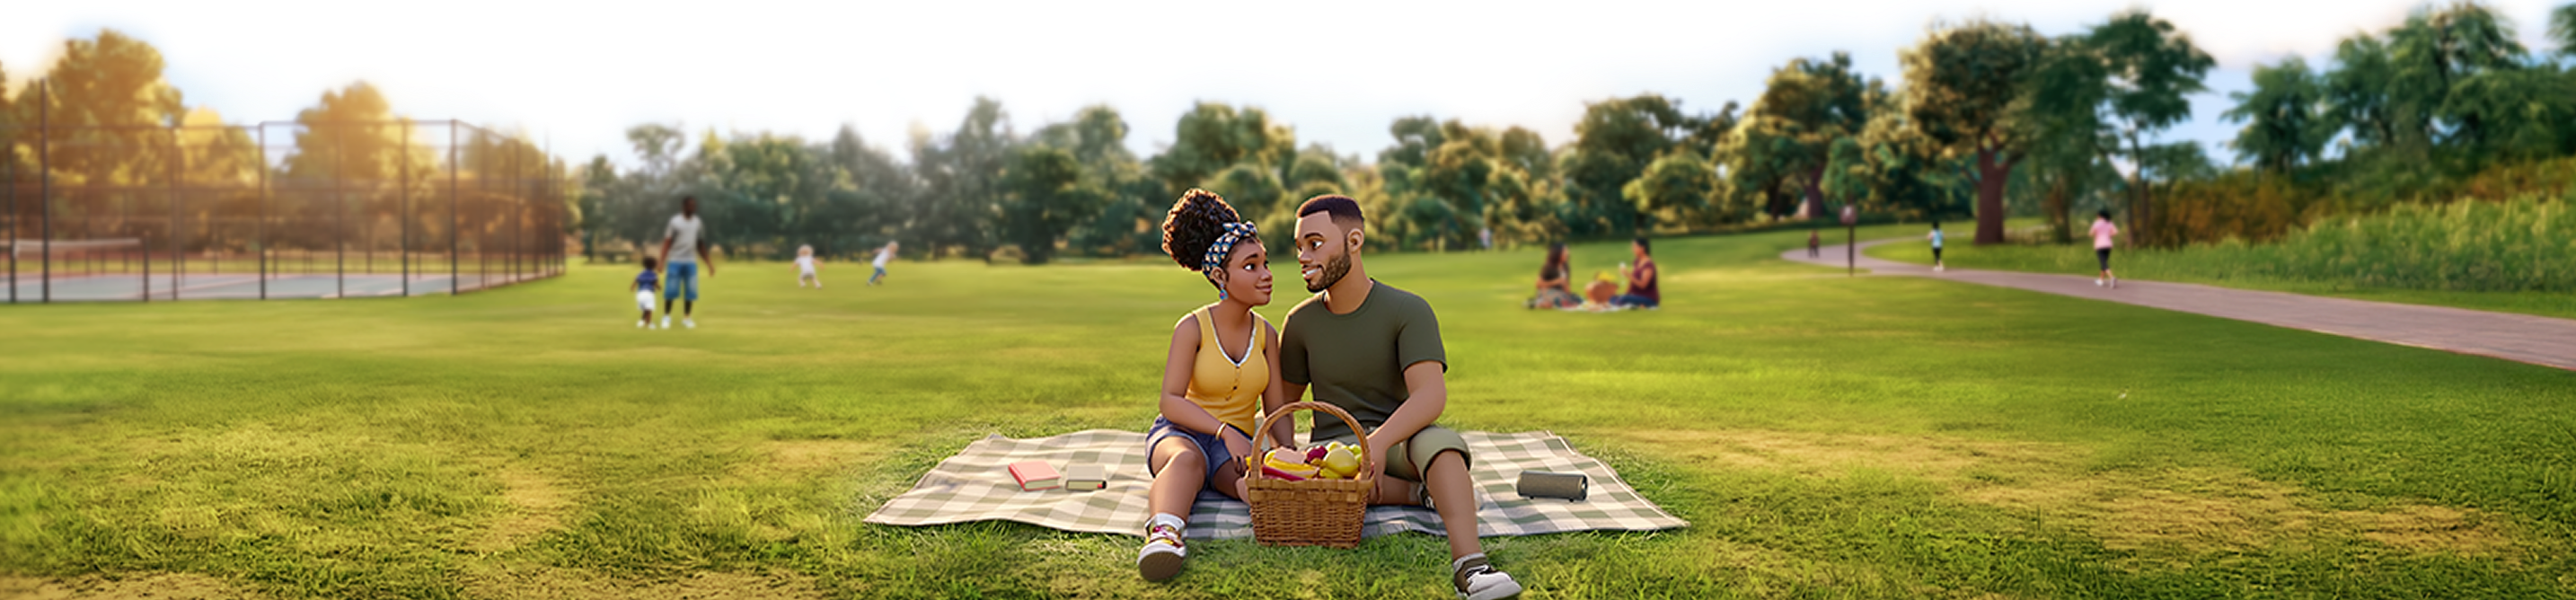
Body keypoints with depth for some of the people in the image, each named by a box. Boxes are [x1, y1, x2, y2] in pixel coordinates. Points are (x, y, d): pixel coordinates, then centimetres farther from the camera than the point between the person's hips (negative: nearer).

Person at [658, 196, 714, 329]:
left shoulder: (698, 222, 9)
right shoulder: (675, 222, -6)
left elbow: (700, 245, 16)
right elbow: (667, 242, -9)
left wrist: (709, 263, 14)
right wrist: (662, 261, -20)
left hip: (691, 262, 4)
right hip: (675, 261, -4)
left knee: (690, 292, 1)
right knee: (671, 291, -4)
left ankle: (687, 318, 10)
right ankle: (666, 317, 9)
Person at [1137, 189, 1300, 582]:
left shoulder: (1265, 333, 8)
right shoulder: (1193, 328, -5)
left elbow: (1276, 410, 9)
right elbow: (1171, 401, -12)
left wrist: (1289, 454, -12)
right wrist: (1224, 431, -27)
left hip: (1236, 442, 6)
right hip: (1181, 432, -6)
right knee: (1186, 459, -43)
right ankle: (1164, 534, -68)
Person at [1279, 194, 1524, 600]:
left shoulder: (1409, 310, -8)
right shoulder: (1301, 322, 5)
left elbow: (1431, 395, -22)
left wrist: (1380, 440, -40)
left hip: (1399, 440, -2)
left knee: (1440, 442, -38)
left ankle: (1469, 561, -57)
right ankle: (1427, 493, -19)